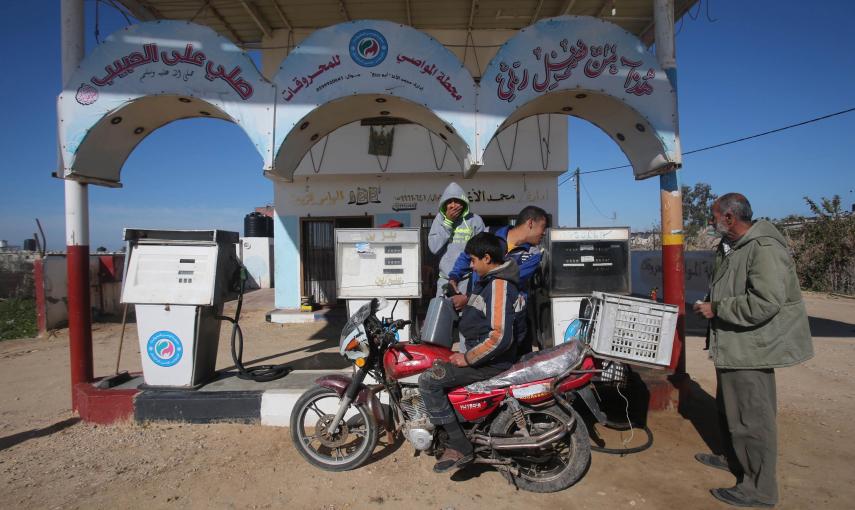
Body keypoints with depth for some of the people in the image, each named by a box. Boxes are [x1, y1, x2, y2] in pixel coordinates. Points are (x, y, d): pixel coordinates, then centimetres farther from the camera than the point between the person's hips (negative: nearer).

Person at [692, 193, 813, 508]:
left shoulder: (765, 248, -22)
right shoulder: (730, 247, 11)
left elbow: (766, 302, -31)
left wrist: (716, 309, -23)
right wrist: (711, 306, 9)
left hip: (751, 349, -11)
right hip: (732, 345, 11)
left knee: (752, 418, 0)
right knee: (730, 408, 24)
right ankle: (733, 459, 43)